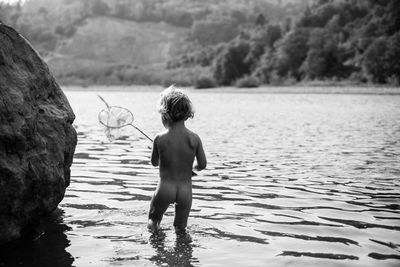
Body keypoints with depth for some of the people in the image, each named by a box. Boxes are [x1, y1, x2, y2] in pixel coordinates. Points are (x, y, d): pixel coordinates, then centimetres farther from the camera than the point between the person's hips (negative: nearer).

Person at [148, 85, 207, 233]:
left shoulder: (160, 138, -11)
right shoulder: (194, 138, -9)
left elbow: (154, 162, 4)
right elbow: (202, 165, -1)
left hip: (164, 189, -1)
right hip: (185, 191, 1)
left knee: (152, 223, 23)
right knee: (181, 229, 19)